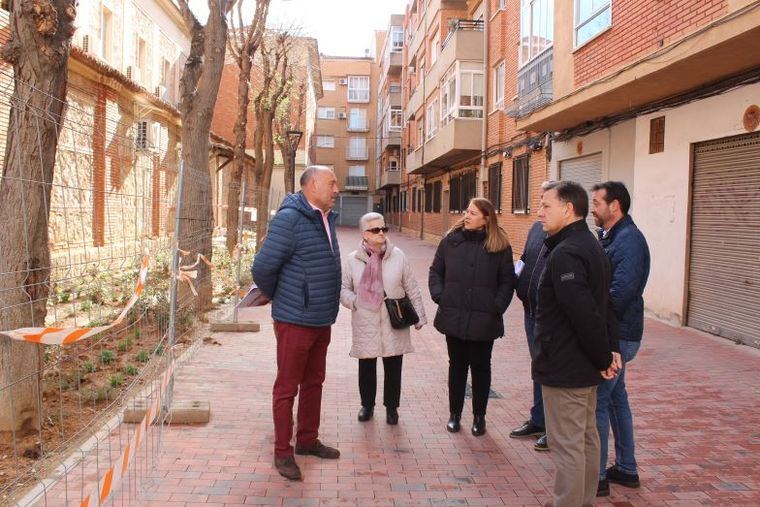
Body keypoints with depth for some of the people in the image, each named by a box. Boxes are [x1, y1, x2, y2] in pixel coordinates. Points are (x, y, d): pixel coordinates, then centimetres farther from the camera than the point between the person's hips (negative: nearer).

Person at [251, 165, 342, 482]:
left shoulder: (326, 219, 8)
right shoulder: (290, 219, -18)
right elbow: (262, 268, -19)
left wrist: (325, 306, 15)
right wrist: (278, 298, -2)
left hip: (322, 321, 8)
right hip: (295, 321, -8)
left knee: (313, 383, 19)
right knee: (287, 387, 5)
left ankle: (307, 440, 35)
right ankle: (282, 452, 19)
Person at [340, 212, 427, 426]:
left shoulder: (398, 256, -1)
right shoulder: (352, 260, -2)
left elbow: (412, 289, 4)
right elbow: (343, 289, 6)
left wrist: (419, 316, 3)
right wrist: (355, 302, -13)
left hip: (394, 324, 0)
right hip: (365, 325, 0)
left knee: (393, 368, 9)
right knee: (366, 368, 12)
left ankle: (391, 407, 28)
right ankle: (367, 405, 32)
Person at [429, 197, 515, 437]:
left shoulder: (500, 246, -4)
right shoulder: (451, 240, 1)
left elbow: (507, 281, 1)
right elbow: (435, 271, 8)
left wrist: (497, 307, -9)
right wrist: (439, 296, -4)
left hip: (484, 320, -1)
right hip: (454, 317, 2)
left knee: (481, 367, 12)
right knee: (457, 366, 14)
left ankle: (479, 416, 27)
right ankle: (455, 413, 28)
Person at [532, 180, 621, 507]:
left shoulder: (565, 254, -22)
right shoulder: (591, 245, 11)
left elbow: (585, 316, -26)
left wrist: (603, 357, -14)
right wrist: (606, 353, 11)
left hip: (565, 369, -10)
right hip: (584, 366, 10)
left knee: (567, 446, 0)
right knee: (587, 439, 19)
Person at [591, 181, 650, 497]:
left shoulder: (629, 239, -18)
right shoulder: (609, 237, 12)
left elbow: (622, 291, -26)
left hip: (618, 335, -10)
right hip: (613, 333, 10)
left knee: (597, 401, -4)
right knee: (615, 397, 17)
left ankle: (596, 477, 7)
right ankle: (626, 469, 31)